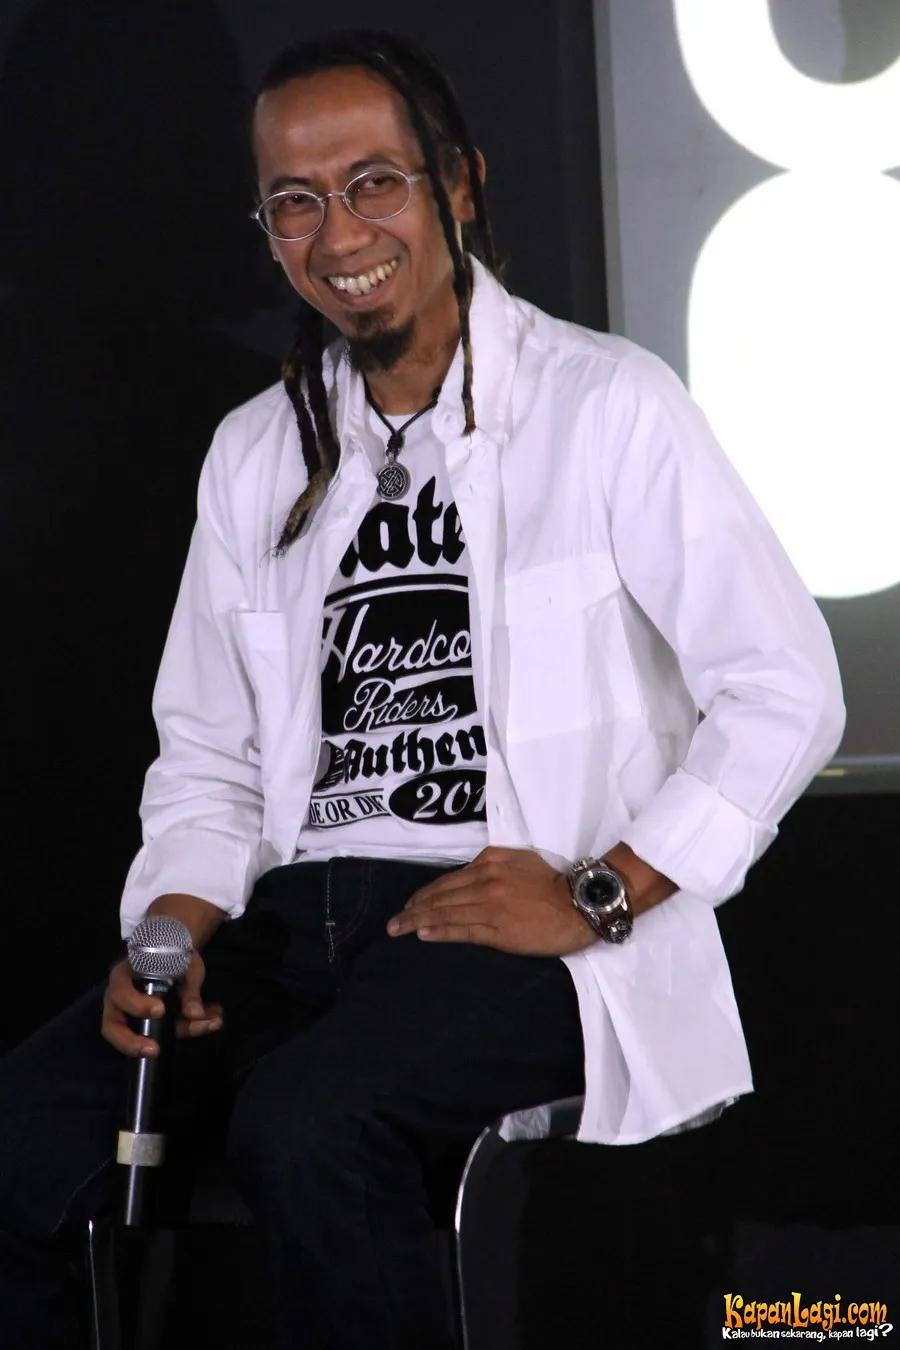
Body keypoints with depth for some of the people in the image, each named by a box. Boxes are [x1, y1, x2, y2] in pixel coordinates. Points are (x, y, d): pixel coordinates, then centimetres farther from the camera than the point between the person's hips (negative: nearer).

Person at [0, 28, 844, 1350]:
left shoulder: (606, 406, -1)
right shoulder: (255, 454, 17)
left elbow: (787, 694, -5)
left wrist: (598, 897, -11)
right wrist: (175, 928, -1)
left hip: (518, 925, -5)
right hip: (293, 915, 5)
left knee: (305, 1123, -35)